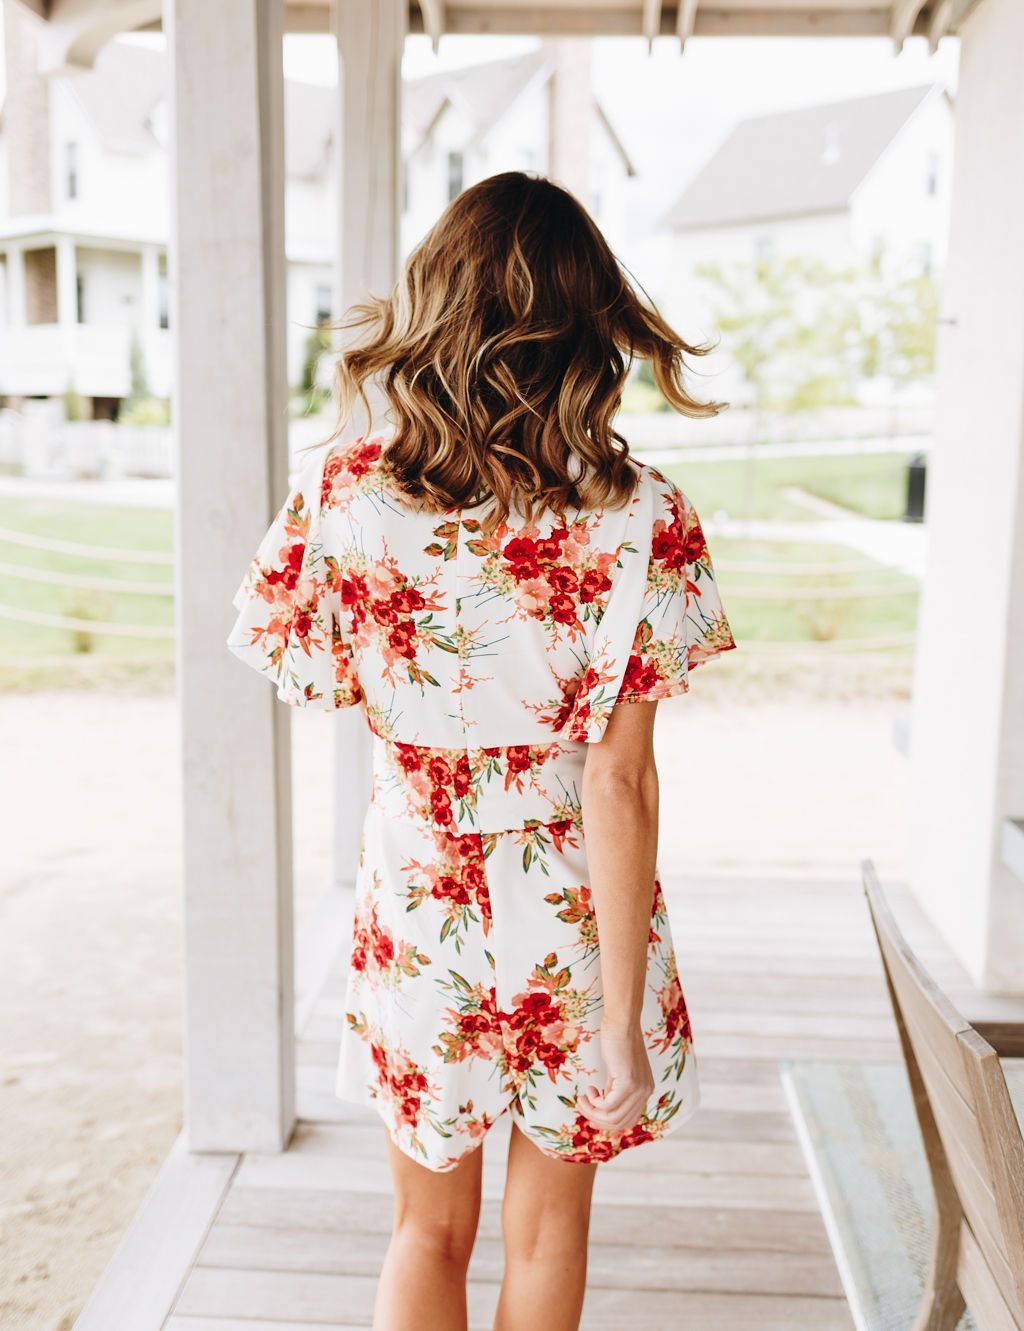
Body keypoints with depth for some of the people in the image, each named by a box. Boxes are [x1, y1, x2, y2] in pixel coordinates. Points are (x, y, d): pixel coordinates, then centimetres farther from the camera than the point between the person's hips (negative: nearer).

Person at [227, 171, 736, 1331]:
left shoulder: (343, 492, -12)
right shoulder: (639, 519, -17)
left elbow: (315, 681, 3)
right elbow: (620, 787, -18)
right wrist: (624, 1016, -10)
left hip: (416, 913, 1)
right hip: (574, 920, 0)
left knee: (428, 1230, 24)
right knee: (546, 1229, 24)